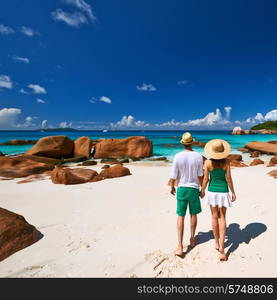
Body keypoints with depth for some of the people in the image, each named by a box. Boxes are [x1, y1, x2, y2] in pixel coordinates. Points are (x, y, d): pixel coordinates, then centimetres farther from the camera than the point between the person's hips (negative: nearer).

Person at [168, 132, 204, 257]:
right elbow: (200, 176, -4)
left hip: (181, 189, -1)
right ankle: (192, 239, 36)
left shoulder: (178, 156, -11)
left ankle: (180, 246, 6)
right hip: (194, 189, 1)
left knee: (180, 216, 6)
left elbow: (174, 176, -6)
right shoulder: (198, 156, -9)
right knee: (193, 215, 18)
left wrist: (172, 187, 11)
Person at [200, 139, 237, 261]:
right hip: (223, 191, 0)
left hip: (212, 191, 1)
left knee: (215, 217, 16)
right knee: (222, 218, 9)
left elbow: (206, 179, -7)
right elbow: (229, 179, -7)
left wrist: (202, 191, 8)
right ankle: (221, 247, 3)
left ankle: (217, 243, 29)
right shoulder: (226, 162, -10)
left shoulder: (208, 162, -11)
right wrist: (233, 192, 6)